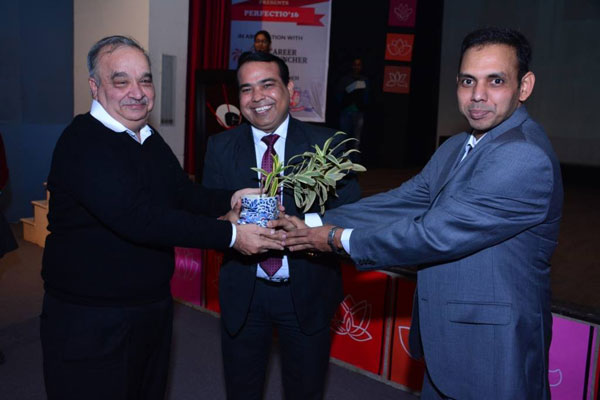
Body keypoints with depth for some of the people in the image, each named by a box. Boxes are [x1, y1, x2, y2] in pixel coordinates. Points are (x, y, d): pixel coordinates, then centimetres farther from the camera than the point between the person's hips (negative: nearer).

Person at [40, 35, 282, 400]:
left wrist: (229, 200, -9)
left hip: (155, 307, 8)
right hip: (91, 319, -8)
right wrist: (230, 235, -28)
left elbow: (183, 193, 11)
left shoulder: (151, 140, 7)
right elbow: (138, 219, -30)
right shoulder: (82, 142, -21)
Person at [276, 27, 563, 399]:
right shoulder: (456, 148, 6)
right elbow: (399, 203, 2)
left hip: (493, 354, -8)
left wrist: (339, 239, -16)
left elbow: (437, 234, -26)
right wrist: (315, 224, -6)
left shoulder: (526, 158, -24)